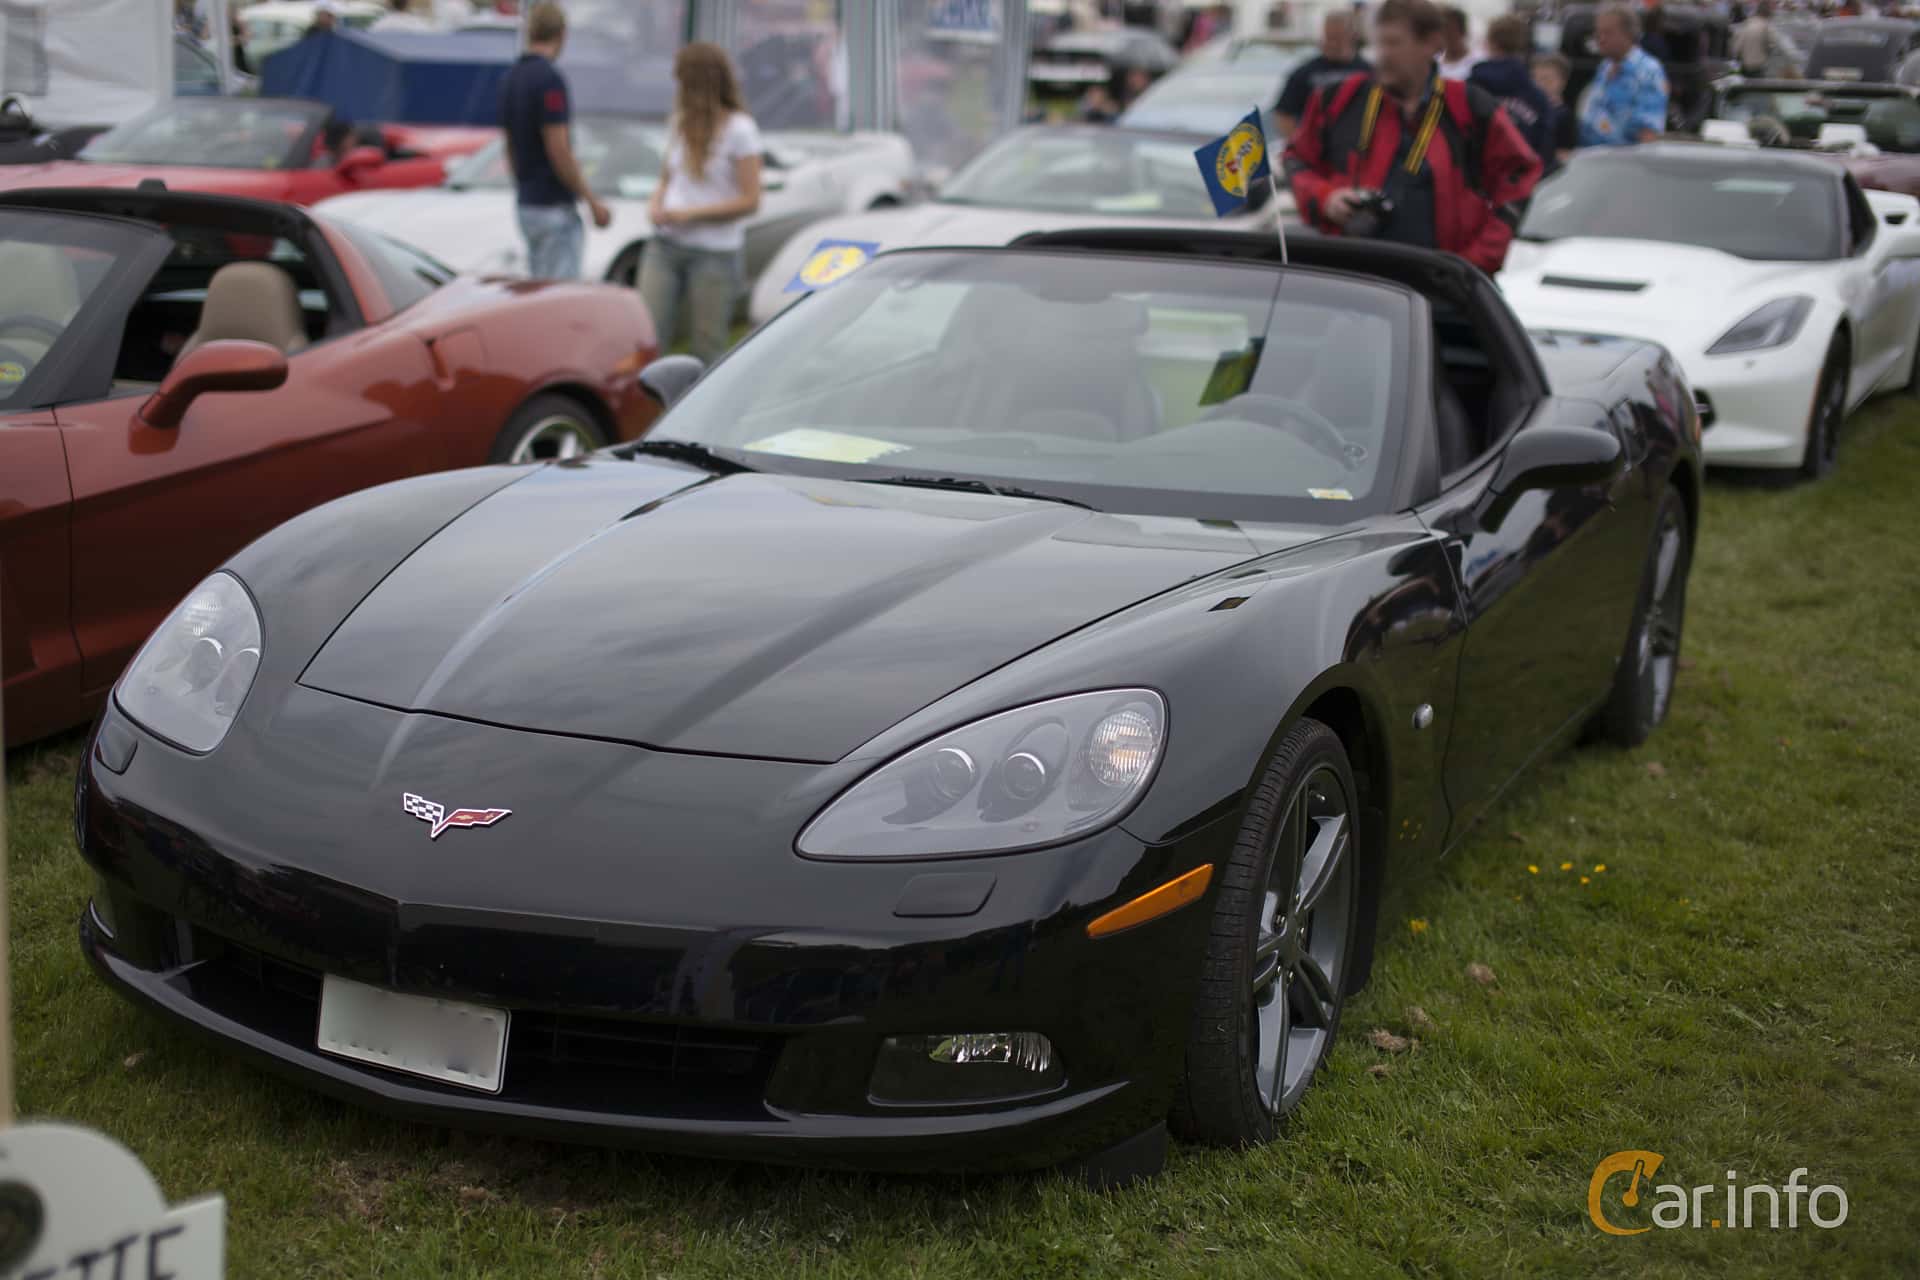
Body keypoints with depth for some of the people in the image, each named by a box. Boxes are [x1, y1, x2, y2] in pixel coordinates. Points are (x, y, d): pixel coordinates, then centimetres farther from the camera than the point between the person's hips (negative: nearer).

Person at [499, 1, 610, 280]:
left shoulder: (512, 77, 10)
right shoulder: (549, 80, -18)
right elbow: (559, 152, -20)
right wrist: (593, 204, -14)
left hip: (525, 204, 9)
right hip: (554, 206, -9)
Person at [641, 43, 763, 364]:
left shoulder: (739, 129, -7)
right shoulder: (679, 123, 12)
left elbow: (750, 201, -10)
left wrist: (690, 214, -14)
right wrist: (656, 204, -1)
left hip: (716, 253, -5)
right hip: (666, 246, 5)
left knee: (708, 354, 0)